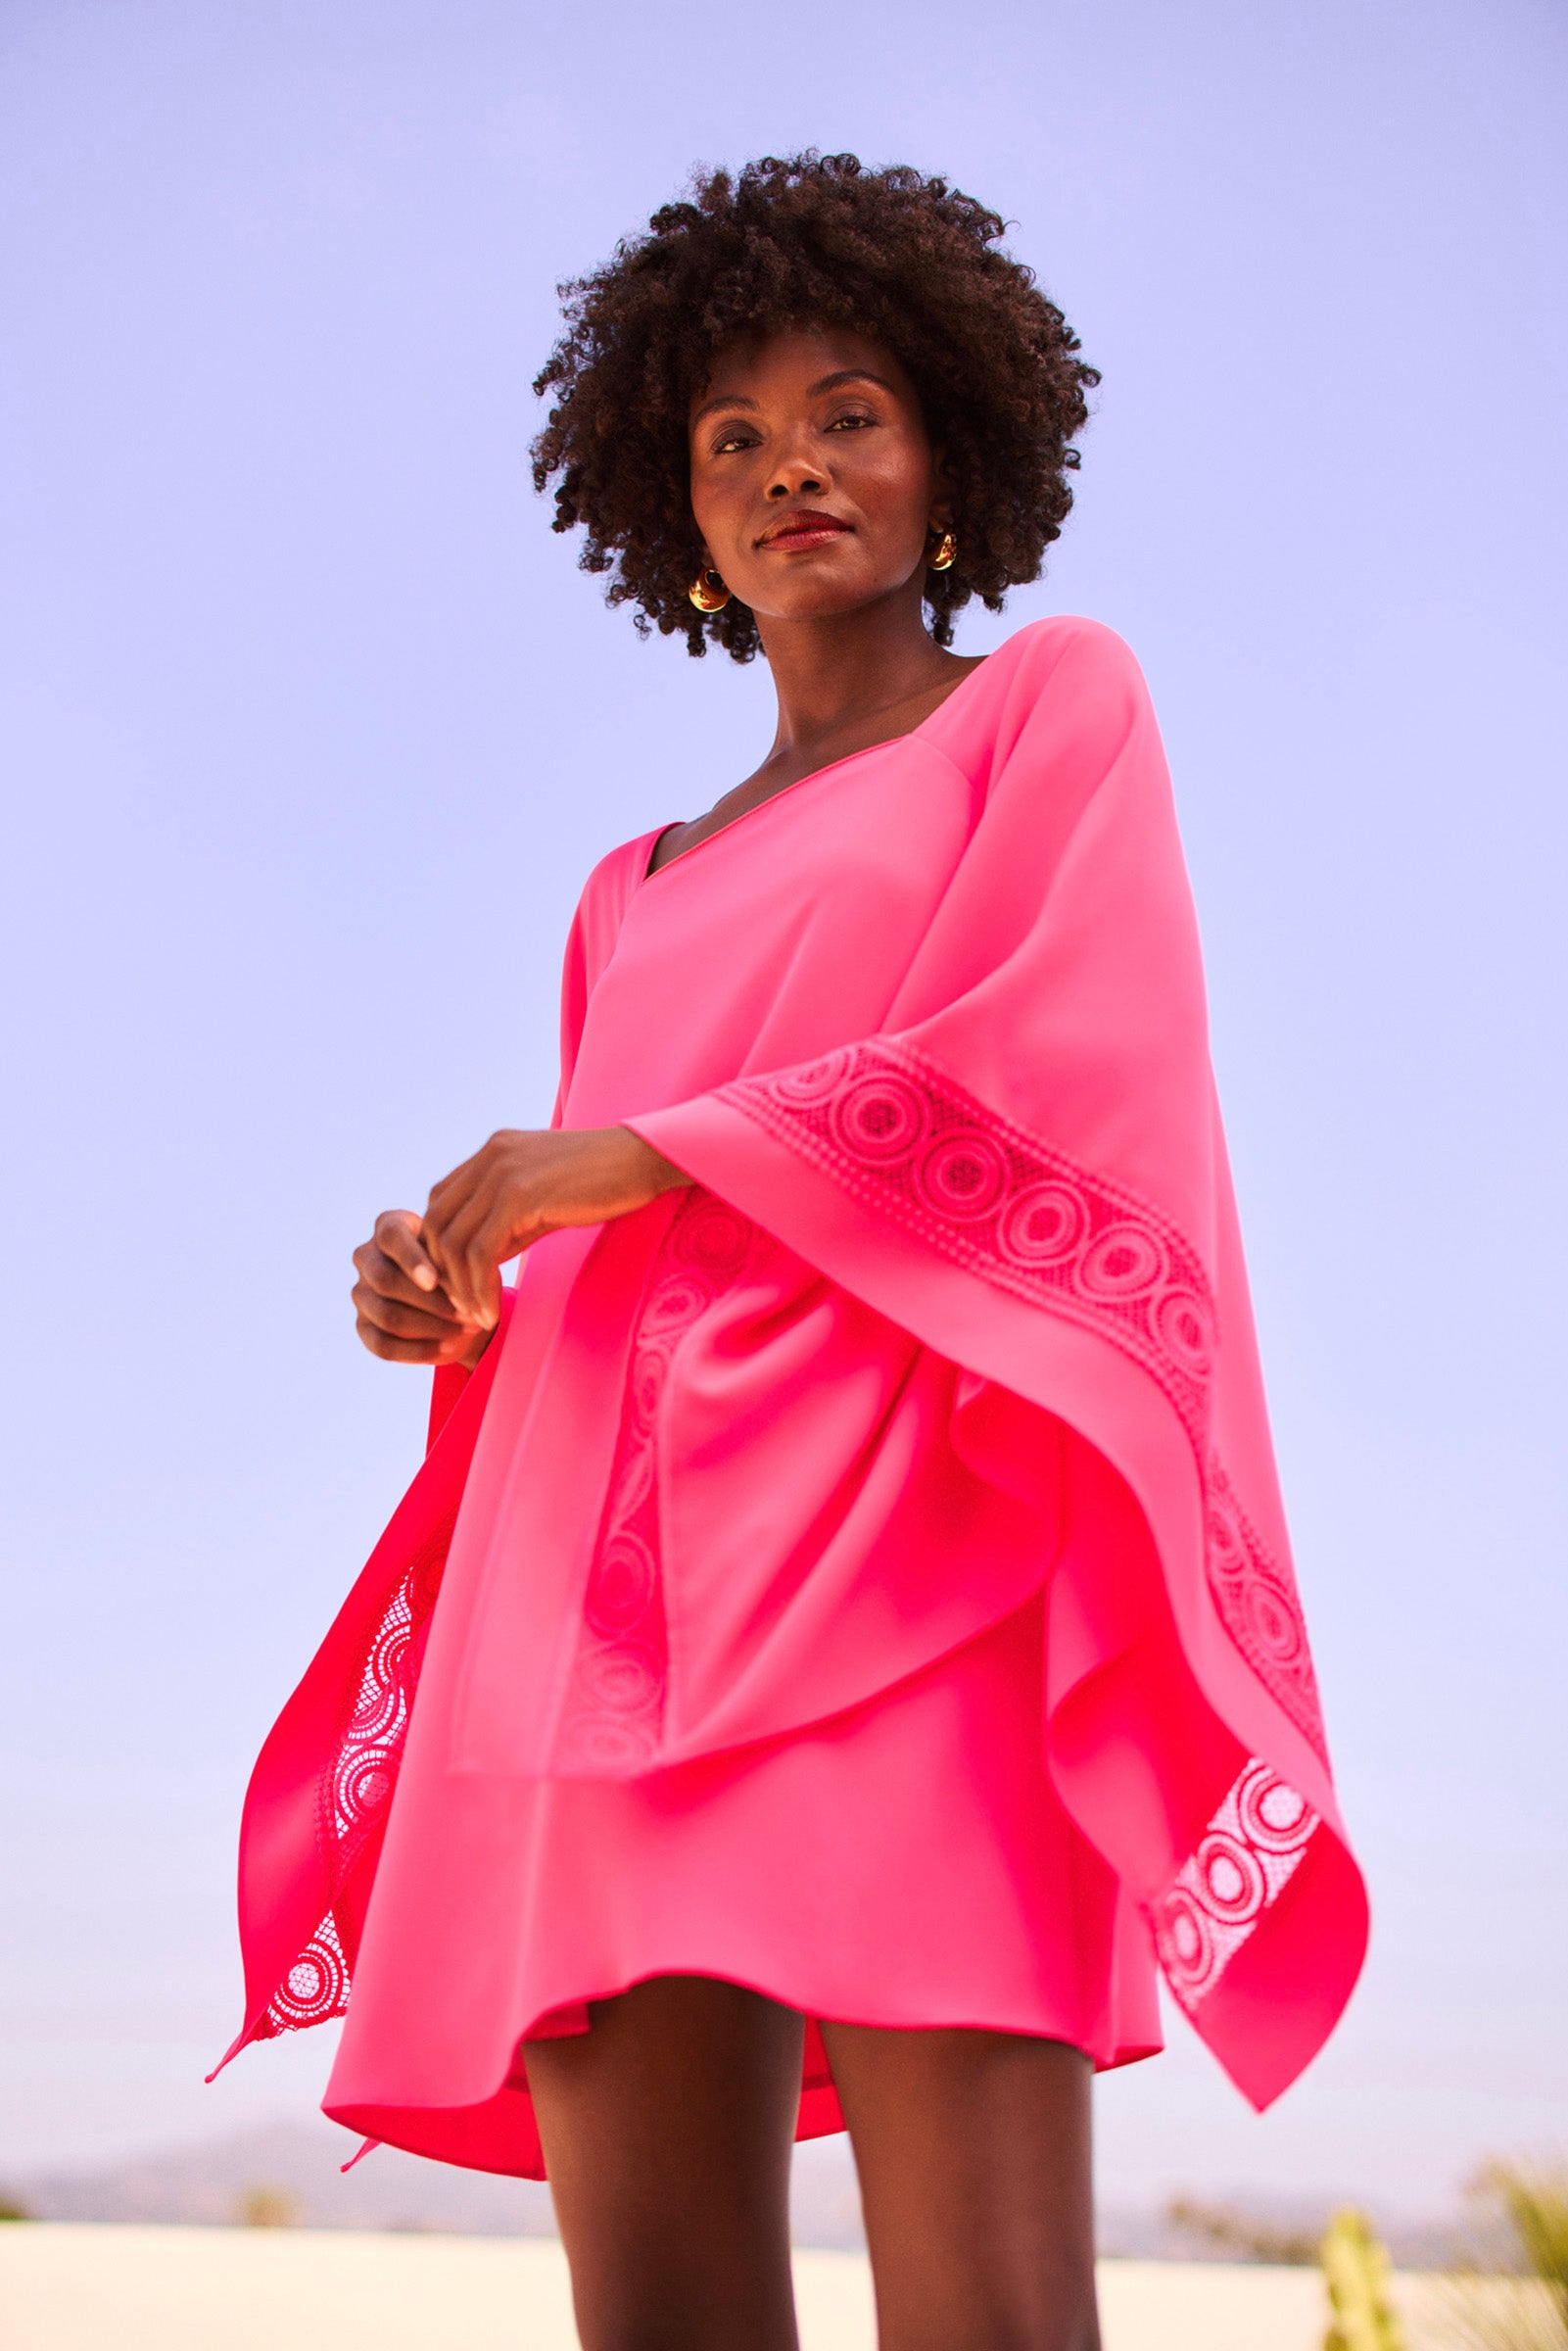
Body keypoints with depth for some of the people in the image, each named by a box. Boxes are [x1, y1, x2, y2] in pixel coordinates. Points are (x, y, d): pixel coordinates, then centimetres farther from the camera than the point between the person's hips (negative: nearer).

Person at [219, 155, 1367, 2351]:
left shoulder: (1058, 701, 16)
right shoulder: (638, 898, 30)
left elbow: (1067, 1056, -2)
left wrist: (654, 1155, -5)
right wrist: (457, 1310, 4)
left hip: (907, 1522, -5)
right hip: (603, 1578, 5)